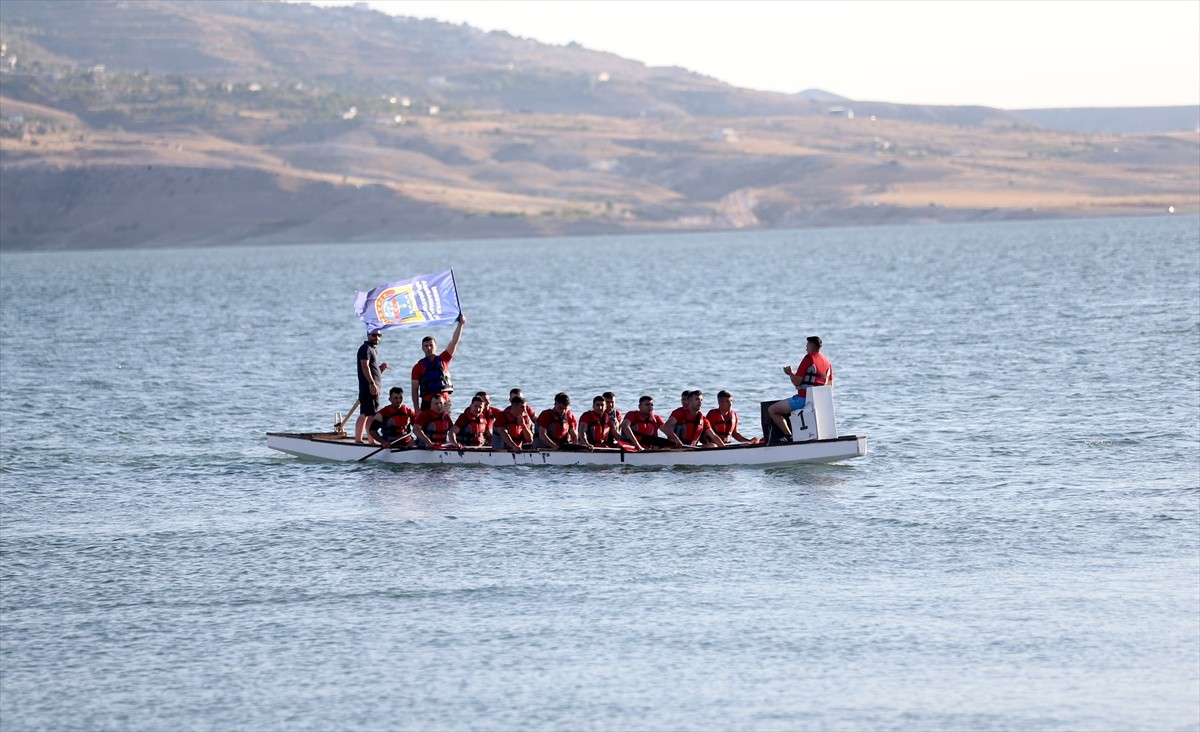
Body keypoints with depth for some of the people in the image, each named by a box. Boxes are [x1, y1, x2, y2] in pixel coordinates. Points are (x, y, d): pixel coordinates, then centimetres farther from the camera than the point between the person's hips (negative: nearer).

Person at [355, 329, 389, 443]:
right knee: (372, 415, -14)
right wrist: (372, 383, -25)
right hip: (368, 387, -10)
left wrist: (382, 368, 8)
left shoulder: (373, 350, 24)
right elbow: (365, 366, -19)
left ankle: (358, 440, 13)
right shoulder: (365, 348, -7)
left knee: (363, 415, 11)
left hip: (372, 388, 10)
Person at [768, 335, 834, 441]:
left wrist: (790, 373, 4)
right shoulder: (826, 361, 11)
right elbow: (830, 385, 18)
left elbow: (796, 382, -16)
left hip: (803, 399, -9)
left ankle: (789, 436, -9)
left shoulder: (809, 358, -14)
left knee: (772, 410, -3)